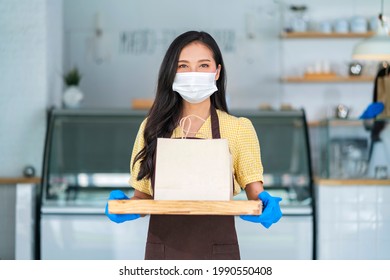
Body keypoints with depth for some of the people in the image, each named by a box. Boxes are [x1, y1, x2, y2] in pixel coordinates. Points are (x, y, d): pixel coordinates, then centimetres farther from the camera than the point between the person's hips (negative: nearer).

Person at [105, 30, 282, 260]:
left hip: (216, 252, -1)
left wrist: (265, 203, -22)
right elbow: (143, 195, 12)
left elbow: (255, 191, 0)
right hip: (163, 250, 2)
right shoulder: (153, 128, 8)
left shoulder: (239, 129, 2)